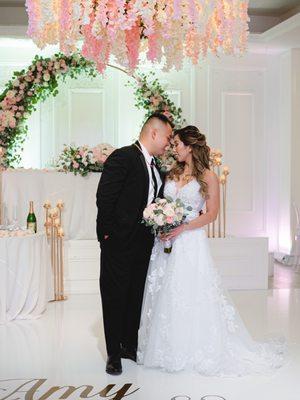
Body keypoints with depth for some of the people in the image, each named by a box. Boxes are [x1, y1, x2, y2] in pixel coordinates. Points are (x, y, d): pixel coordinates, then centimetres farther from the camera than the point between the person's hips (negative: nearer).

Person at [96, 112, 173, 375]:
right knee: (115, 297, 3)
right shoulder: (123, 157, -13)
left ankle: (130, 346, 29)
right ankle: (114, 353, 15)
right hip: (119, 242, -7)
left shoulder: (155, 166, 13)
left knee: (136, 296, 15)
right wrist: (108, 233, -14)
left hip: (143, 243, 8)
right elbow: (104, 198, -16)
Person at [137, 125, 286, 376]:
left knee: (192, 295, -2)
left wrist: (182, 228, -16)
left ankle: (196, 349, 14)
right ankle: (168, 348, 21)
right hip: (166, 240, 5)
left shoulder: (208, 177, -4)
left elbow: (212, 214, -7)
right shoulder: (173, 173, 11)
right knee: (165, 294, 7)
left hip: (191, 242, -5)